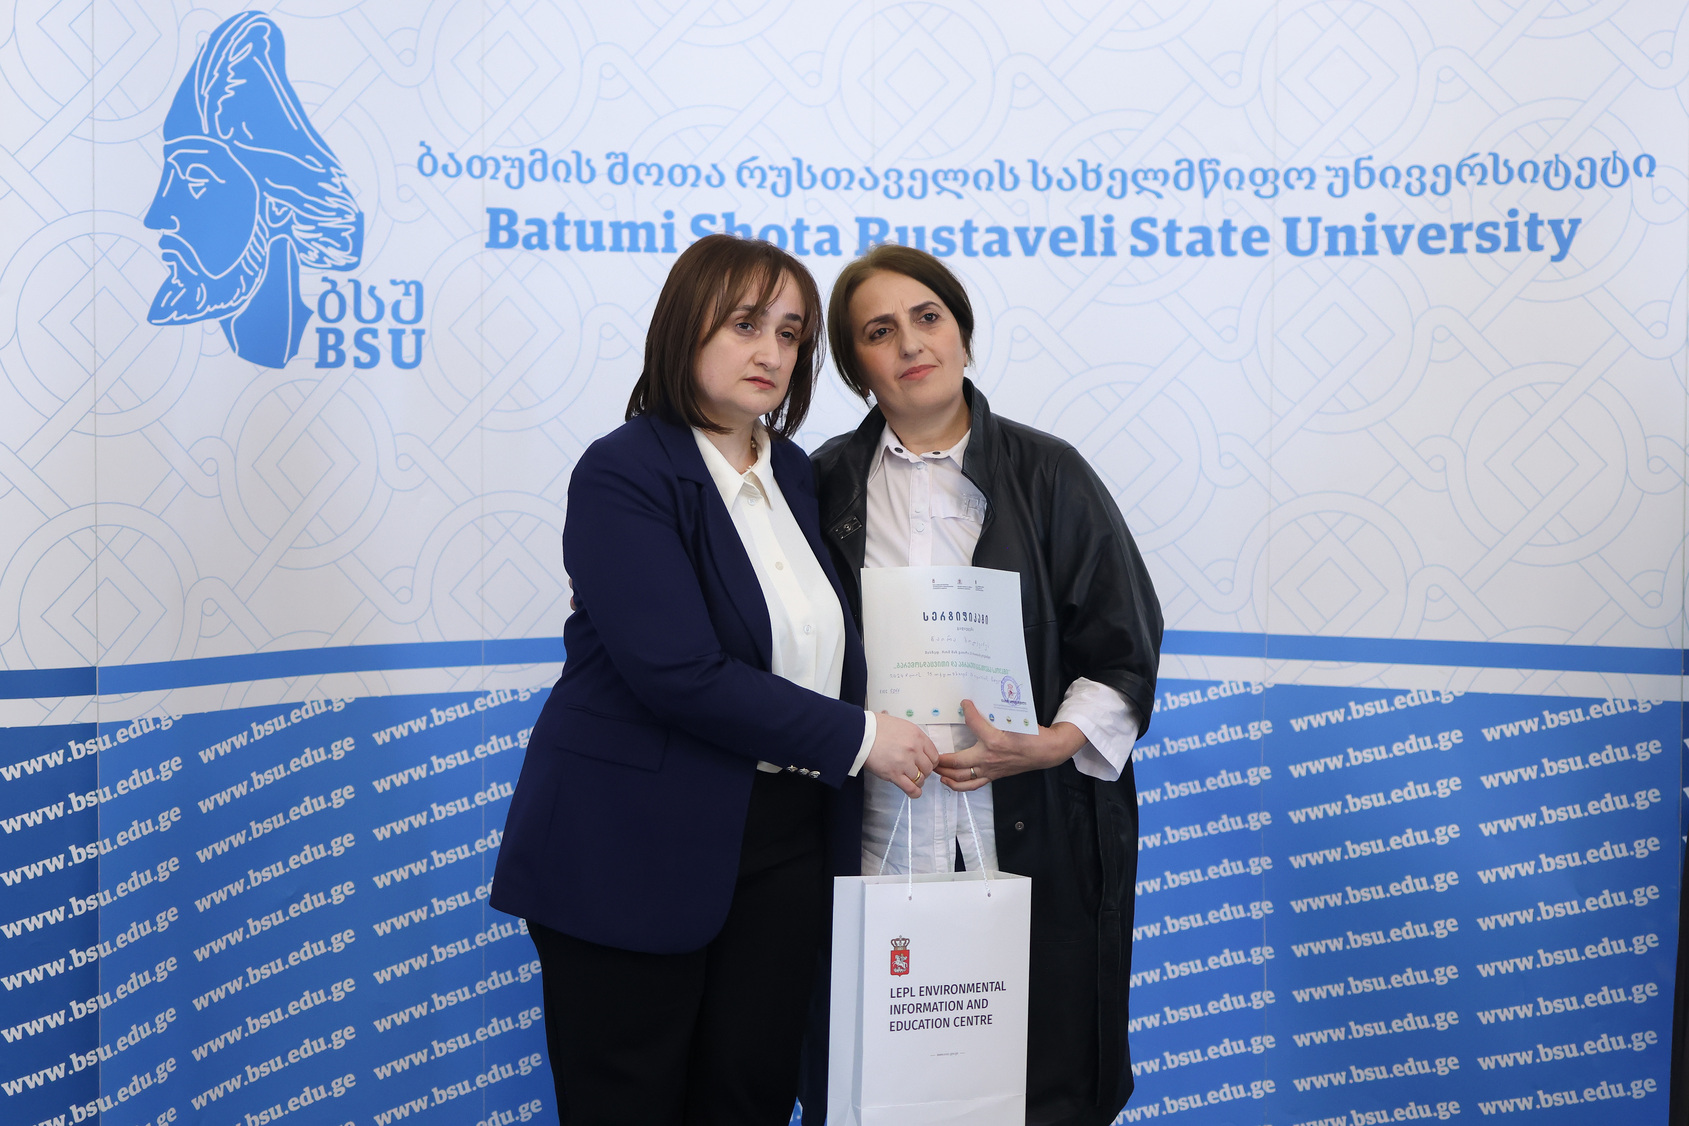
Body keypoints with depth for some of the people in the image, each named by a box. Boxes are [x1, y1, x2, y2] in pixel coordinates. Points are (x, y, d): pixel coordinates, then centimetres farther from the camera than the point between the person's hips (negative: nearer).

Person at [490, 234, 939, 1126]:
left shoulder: (793, 472, 11)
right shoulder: (621, 473, -12)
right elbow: (679, 672, -22)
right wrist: (856, 736, -16)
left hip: (784, 842, 6)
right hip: (635, 851, -6)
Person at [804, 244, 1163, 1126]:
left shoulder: (1046, 474, 5)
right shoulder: (826, 485, 9)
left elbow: (1125, 647, 4)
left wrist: (1049, 744, -11)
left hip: (1028, 842, -1)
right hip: (876, 838, 1)